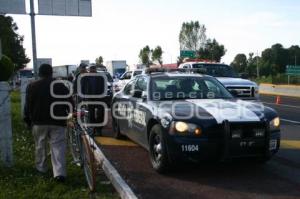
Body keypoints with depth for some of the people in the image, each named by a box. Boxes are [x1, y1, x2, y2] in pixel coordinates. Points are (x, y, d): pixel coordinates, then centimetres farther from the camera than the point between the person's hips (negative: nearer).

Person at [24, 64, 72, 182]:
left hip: (39, 121, 1)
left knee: (40, 146, 17)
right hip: (57, 122, 0)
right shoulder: (61, 86, 3)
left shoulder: (32, 86, 2)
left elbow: (28, 105, 2)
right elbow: (69, 104, 5)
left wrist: (27, 119, 12)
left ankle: (41, 168, 29)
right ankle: (60, 173, -11)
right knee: (58, 146, -2)